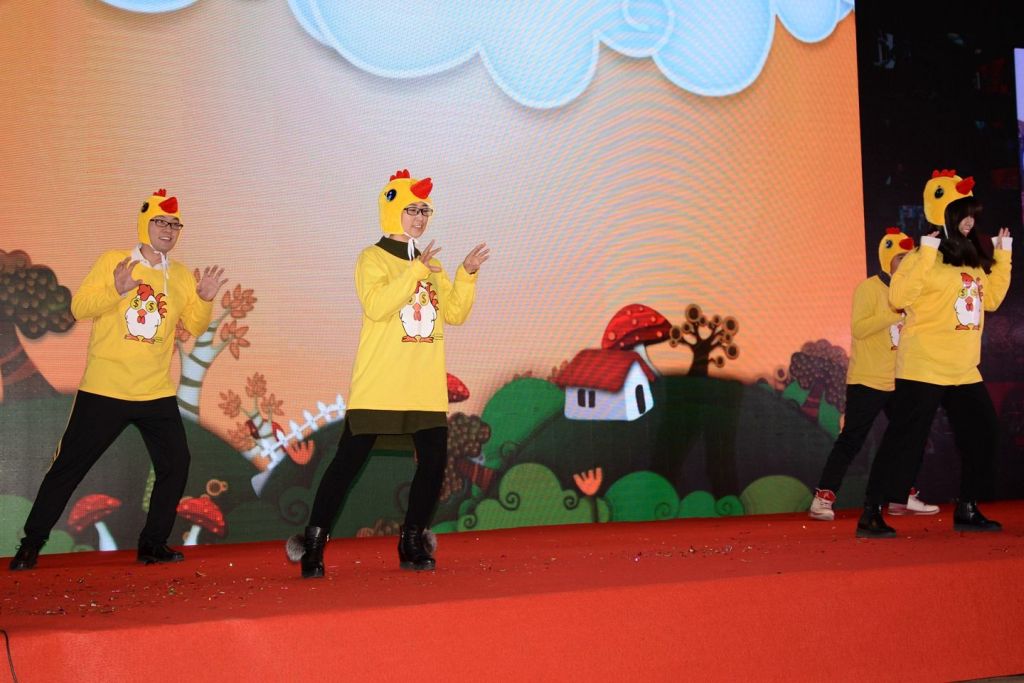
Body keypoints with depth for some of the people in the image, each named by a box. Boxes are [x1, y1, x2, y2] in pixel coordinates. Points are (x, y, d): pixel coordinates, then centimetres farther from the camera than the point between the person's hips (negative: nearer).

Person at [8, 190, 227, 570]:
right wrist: (116, 290, -24)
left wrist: (205, 301, -11)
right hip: (104, 391, -3)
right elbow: (79, 308, -9)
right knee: (69, 465, 2)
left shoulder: (181, 276, 9)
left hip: (157, 395, 3)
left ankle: (153, 545, 14)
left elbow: (194, 327, 7)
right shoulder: (113, 261, -1)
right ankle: (31, 544, 14)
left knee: (176, 465, -1)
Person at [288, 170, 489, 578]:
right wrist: (416, 270, -20)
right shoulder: (373, 259, -1)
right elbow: (376, 306, -19)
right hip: (378, 387, -5)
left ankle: (412, 543, 16)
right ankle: (314, 543, 5)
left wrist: (467, 274, -2)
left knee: (434, 461, 1)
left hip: (426, 389, 5)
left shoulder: (431, 265, 17)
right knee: (348, 461, -4)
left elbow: (455, 314, 9)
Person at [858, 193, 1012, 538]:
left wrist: (1003, 257, 15)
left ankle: (967, 510, 23)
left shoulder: (973, 260, 13)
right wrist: (926, 255, -26)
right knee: (905, 441, -8)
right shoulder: (926, 258, -11)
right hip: (923, 370, -8)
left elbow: (991, 300, 20)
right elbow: (898, 297, -21)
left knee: (982, 435, 11)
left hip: (965, 372, 8)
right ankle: (870, 515, -4)